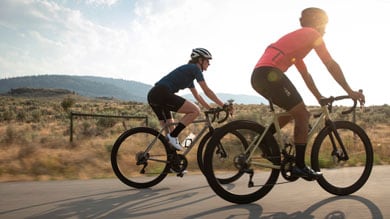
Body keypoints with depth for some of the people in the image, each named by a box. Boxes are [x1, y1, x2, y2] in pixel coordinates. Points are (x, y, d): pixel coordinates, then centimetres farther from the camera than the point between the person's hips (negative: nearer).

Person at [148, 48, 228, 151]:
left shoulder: (189, 72, 27)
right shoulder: (194, 68, 0)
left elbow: (197, 96, 32)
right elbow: (207, 91, -4)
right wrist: (224, 106, 1)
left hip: (153, 96, 10)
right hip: (162, 94, -10)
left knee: (170, 129, 18)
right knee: (195, 111, -11)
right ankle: (173, 136, -10)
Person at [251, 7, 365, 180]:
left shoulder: (296, 39, 34)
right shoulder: (312, 34, 9)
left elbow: (305, 74, 34)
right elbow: (331, 65, 4)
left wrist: (320, 98, 34)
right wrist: (350, 92, 8)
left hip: (258, 76, 9)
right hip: (269, 73, -9)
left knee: (294, 112, 22)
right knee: (302, 115, -2)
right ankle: (299, 166, 2)